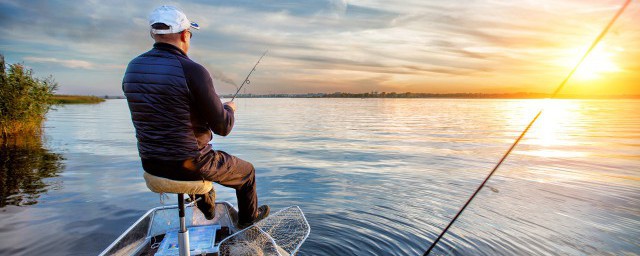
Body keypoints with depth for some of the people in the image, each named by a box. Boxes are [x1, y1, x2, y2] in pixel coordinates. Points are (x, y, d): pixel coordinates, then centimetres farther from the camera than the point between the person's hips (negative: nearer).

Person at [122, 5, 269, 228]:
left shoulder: (132, 69, 0)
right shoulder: (193, 71, -22)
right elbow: (223, 128, -17)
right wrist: (229, 109, 6)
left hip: (150, 165, 7)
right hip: (189, 165, -7)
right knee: (247, 171, 21)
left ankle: (207, 208, 56)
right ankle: (248, 216, 43)